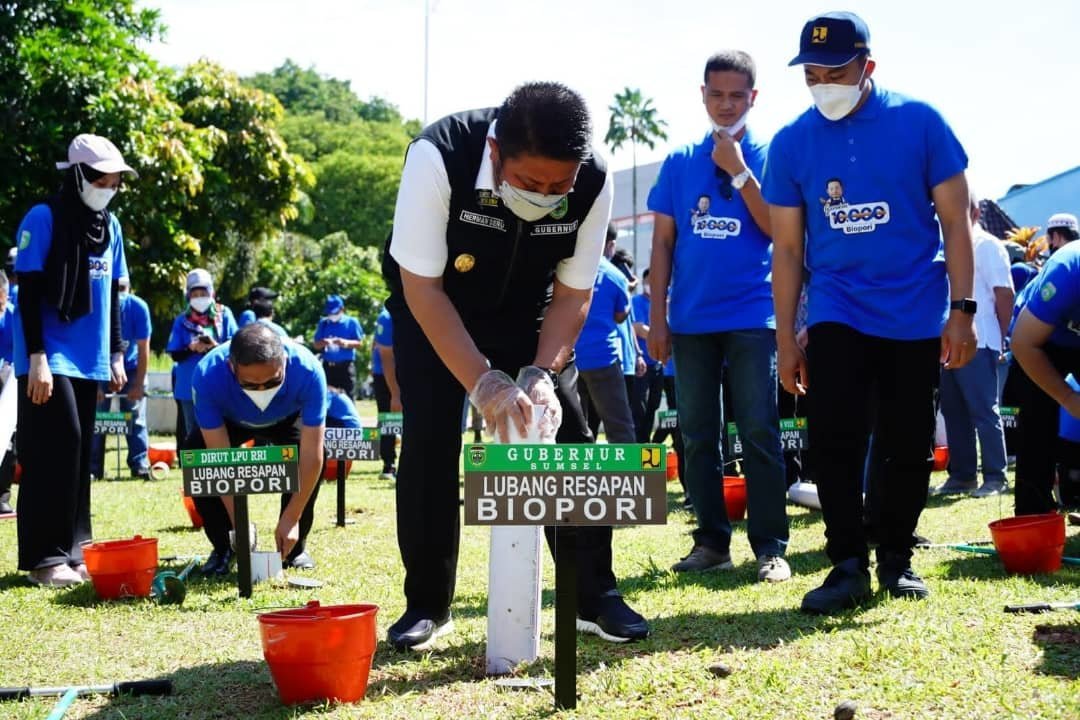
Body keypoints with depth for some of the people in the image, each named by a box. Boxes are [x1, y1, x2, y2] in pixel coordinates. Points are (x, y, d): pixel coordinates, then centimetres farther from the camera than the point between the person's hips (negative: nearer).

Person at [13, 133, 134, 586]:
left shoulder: (110, 226, 10)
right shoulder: (44, 219, -9)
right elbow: (29, 293, -12)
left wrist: (116, 356, 15)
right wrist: (37, 358, -17)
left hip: (88, 359, 7)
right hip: (50, 358, -7)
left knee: (79, 451, 9)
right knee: (57, 446, -11)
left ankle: (72, 549, 16)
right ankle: (45, 557, -7)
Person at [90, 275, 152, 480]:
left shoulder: (138, 307, -21)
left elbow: (143, 349, -16)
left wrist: (139, 384, -15)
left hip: (131, 369, 0)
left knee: (136, 418, -4)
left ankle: (140, 465, -2)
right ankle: (93, 468, -1)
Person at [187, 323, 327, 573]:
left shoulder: (307, 370, -42)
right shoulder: (208, 376, -41)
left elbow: (311, 454, -37)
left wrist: (291, 518, -37)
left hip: (287, 418, 0)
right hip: (230, 420, 1)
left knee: (306, 456, -29)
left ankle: (294, 547, -5)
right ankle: (223, 547, -5)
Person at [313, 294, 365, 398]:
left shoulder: (351, 322, 2)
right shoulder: (323, 323, 10)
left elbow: (359, 342, -2)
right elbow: (316, 345, 9)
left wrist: (346, 343, -22)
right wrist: (323, 343, -15)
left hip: (346, 366, -3)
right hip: (328, 366, 3)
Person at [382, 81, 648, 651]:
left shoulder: (593, 182, -28)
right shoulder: (437, 157, -37)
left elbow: (572, 293, -15)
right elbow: (423, 288, -30)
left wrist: (540, 374, -30)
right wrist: (485, 383, -37)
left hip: (525, 310, 2)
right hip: (431, 305, -2)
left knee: (567, 436, -6)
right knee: (429, 441, -10)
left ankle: (595, 595, 4)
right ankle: (426, 605, 3)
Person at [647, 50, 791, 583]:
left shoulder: (767, 156, 2)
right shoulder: (680, 162, 8)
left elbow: (777, 229, -8)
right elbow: (663, 242, 9)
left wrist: (739, 171, -14)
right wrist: (658, 316, 3)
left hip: (751, 317, -3)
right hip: (692, 319, 3)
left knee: (758, 432, -7)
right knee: (698, 435, 6)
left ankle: (770, 547, -4)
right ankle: (711, 541, 14)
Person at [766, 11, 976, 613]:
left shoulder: (919, 122, -5)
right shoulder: (792, 142, 1)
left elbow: (956, 223, -2)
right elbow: (787, 248, 5)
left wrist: (961, 310, -8)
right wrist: (786, 338, 3)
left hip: (917, 316, -1)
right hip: (836, 314, 1)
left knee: (910, 447, 6)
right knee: (833, 441, -11)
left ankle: (897, 559, 21)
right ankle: (848, 564, -3)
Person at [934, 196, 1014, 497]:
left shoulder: (987, 246, -4)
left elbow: (1004, 293, -8)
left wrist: (1000, 338, -7)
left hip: (977, 344, -7)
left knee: (984, 411, -4)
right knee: (953, 411, 10)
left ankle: (995, 477, -1)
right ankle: (961, 475, 16)